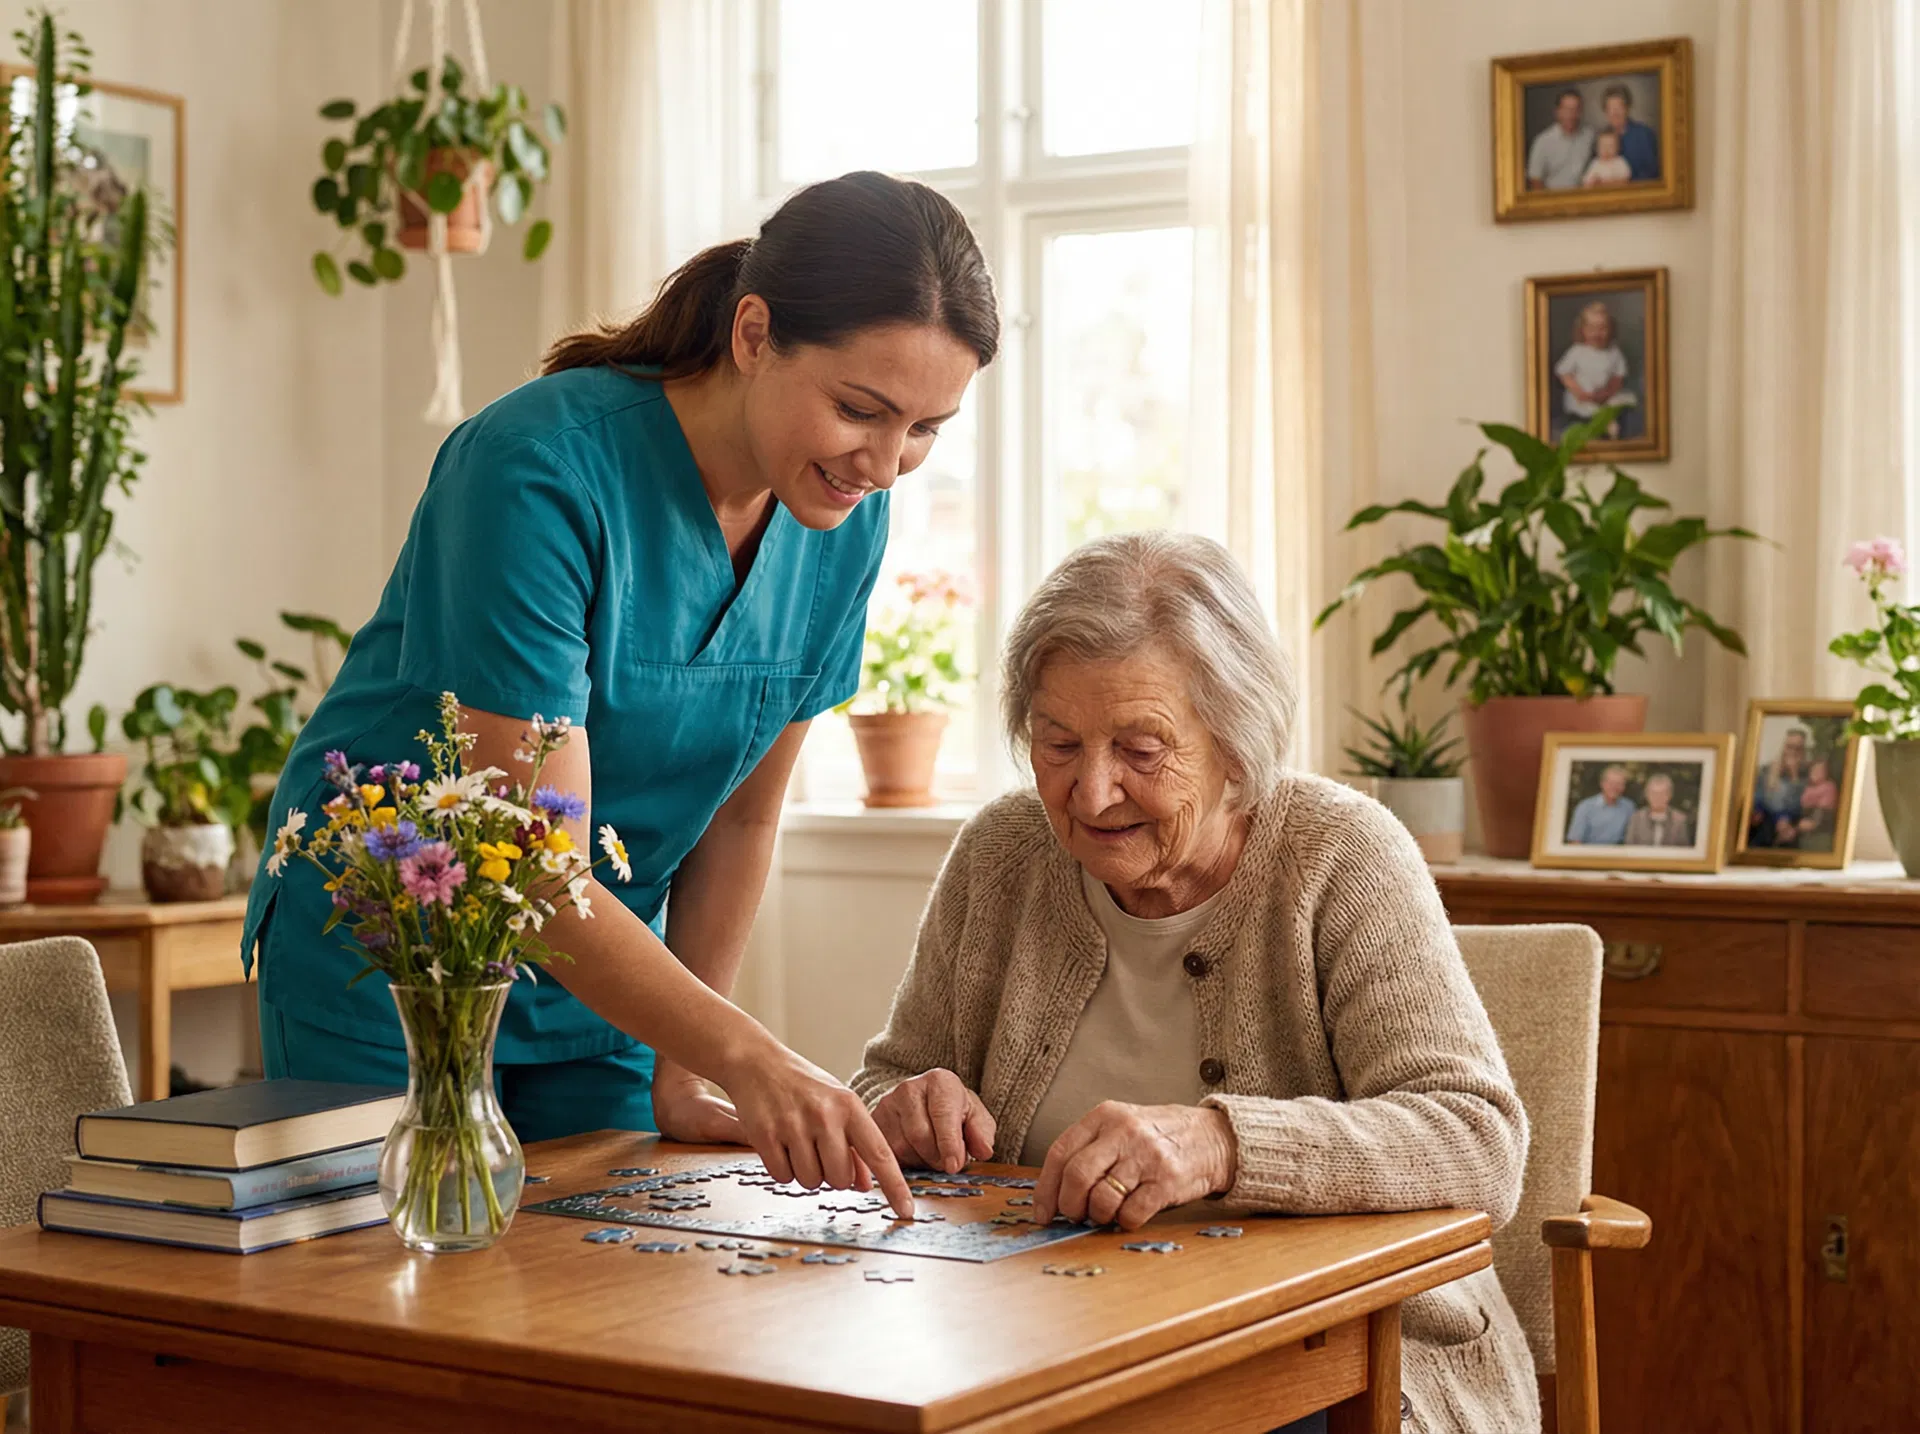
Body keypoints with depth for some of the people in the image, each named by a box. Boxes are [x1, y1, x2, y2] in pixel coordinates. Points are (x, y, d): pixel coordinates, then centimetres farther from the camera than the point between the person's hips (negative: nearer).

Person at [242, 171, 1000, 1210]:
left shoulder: (845, 519, -8)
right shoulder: (540, 470, -28)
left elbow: (742, 816, 3)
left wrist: (675, 1076, 5)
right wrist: (746, 1057, -39)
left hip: (603, 986, 5)